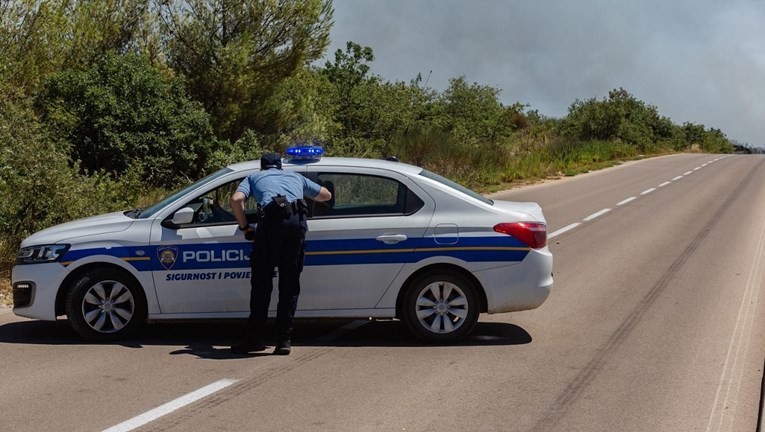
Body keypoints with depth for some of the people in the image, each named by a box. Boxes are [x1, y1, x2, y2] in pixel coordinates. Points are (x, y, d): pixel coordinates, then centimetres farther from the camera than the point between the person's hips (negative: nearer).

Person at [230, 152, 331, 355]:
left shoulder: (254, 177, 27)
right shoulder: (295, 176, 34)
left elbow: (236, 199, 8)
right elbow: (326, 195, 41)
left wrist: (245, 227, 19)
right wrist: (306, 196, 59)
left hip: (271, 221, -2)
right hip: (297, 222, 2)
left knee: (262, 282, 8)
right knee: (290, 285, 9)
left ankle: (256, 337, 10)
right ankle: (284, 340, 7)